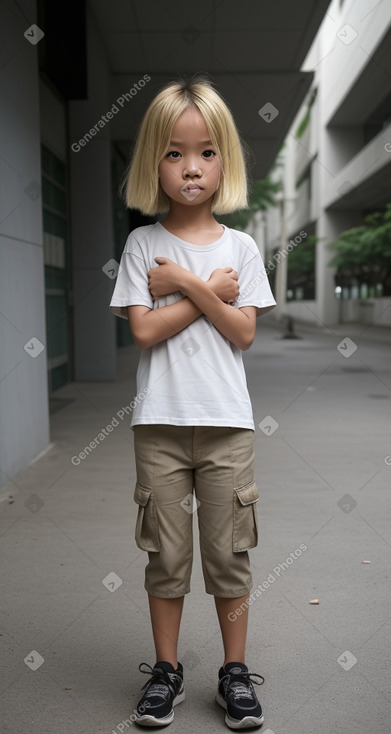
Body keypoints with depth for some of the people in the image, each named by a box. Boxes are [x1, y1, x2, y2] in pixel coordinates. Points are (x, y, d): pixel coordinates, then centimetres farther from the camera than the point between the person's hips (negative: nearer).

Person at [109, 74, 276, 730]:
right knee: (167, 553, 10)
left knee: (229, 554, 9)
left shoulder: (240, 247, 4)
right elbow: (144, 330, -8)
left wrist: (184, 282, -11)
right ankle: (166, 669, 27)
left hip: (226, 421, 1)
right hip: (160, 421, 0)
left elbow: (243, 332, -5)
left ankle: (234, 672, 26)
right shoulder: (142, 243, 2)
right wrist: (212, 291, -8)